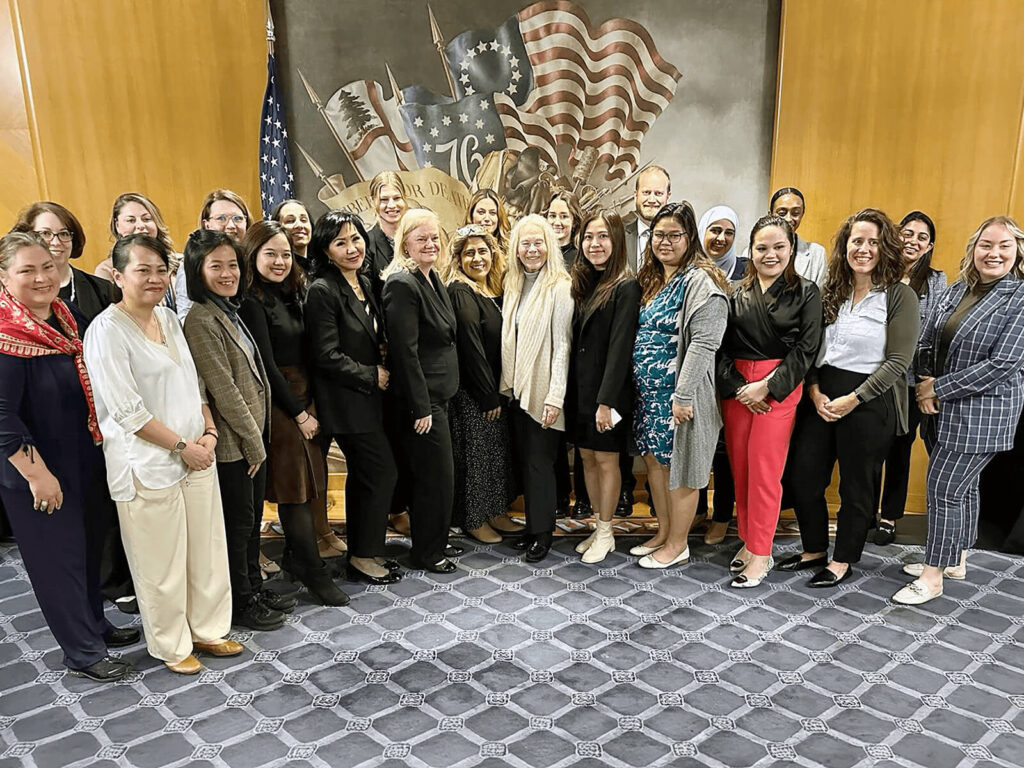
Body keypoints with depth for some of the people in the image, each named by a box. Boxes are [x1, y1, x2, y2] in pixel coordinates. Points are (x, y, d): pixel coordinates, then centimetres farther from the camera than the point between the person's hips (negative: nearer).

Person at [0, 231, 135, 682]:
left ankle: (95, 625, 41)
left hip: (86, 462, 7)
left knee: (90, 547, 20)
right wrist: (37, 474, -20)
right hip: (43, 474, -7)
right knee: (59, 556, 8)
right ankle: (82, 654, 24)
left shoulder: (70, 319, 4)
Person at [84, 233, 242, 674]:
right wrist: (181, 446, -13)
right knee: (162, 561, 6)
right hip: (148, 465, -7)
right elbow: (127, 411, -17)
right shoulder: (107, 331, -13)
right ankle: (171, 646, 26)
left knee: (207, 550, 13)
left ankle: (207, 630, 31)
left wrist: (209, 432, 1)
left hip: (196, 454, 7)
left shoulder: (169, 319, 10)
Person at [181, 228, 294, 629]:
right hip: (232, 443, -9)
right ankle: (240, 603, 21)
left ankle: (254, 587, 33)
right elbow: (223, 389, -20)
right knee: (238, 523, 5)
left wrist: (258, 436, 12)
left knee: (253, 517, 19)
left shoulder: (229, 311, 10)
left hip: (253, 435, 9)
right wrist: (253, 441, -15)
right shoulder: (201, 319, -18)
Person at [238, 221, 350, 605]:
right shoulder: (252, 302, -13)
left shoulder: (289, 294, 12)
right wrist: (299, 413, -10)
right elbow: (266, 365, -15)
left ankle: (296, 555, 26)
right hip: (278, 406, -8)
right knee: (294, 486, -3)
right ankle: (314, 572, 5)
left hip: (303, 402, 8)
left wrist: (309, 405, 3)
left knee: (307, 480, 11)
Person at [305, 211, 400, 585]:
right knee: (383, 471, -5)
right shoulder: (322, 290, -16)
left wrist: (383, 351, -1)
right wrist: (372, 375, -13)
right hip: (346, 401, -8)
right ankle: (364, 556, 10)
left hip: (369, 397, 8)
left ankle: (362, 552, 28)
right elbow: (327, 357, -19)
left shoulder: (365, 283, 10)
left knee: (362, 476, 15)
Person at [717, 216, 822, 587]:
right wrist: (737, 387, -10)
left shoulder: (806, 292, 1)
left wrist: (767, 387, -12)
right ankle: (748, 540, 22)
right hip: (736, 388, 3)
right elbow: (722, 346, 3)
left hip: (779, 387, -3)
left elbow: (805, 349, -5)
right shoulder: (737, 293, 8)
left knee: (765, 471, -4)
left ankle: (760, 554, 7)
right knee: (740, 466, 7)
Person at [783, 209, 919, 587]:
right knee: (804, 477, 9)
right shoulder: (831, 291, 8)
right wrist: (815, 390, -7)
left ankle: (843, 560, 26)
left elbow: (898, 361, -12)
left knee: (856, 486, 8)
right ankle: (814, 549, 30)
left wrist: (853, 399, -17)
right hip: (822, 398, 5)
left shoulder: (899, 295, -7)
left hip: (870, 402, -5)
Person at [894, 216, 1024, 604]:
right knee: (963, 485, 19)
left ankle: (933, 577, 8)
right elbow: (925, 343, 7)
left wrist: (939, 388, -16)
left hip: (982, 413, -6)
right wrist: (925, 384, -10)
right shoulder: (956, 291, 6)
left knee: (945, 489, -5)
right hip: (945, 410, 7)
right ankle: (956, 561, 33)